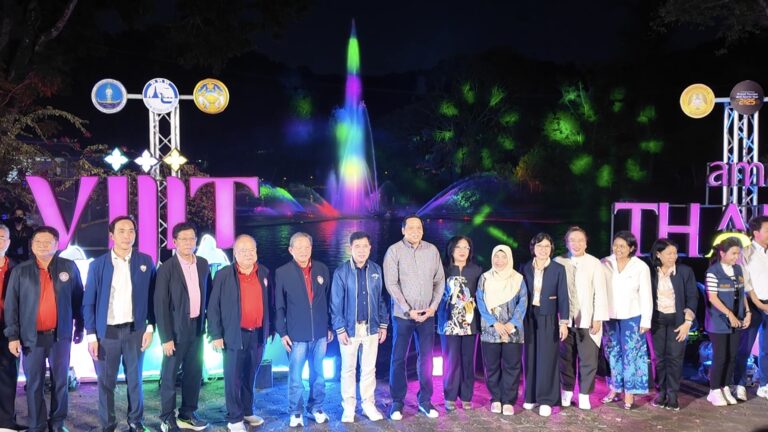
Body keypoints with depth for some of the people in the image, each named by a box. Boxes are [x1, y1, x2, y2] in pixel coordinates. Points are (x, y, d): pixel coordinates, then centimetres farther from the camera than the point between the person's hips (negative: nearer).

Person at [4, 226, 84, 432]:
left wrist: (79, 328, 8)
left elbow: (78, 300, 7)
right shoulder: (20, 271, 1)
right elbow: (11, 305, 1)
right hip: (32, 336, 0)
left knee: (60, 381, 9)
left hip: (60, 335, 0)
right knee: (34, 384, 6)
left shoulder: (69, 267, 1)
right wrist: (12, 336, -5)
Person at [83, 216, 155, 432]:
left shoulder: (145, 261, 1)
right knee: (106, 381, 6)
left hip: (135, 330, 1)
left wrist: (150, 327, -3)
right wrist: (91, 335, -4)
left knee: (135, 379, 9)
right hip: (107, 331, 0)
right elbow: (89, 303, 0)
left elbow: (152, 297, 4)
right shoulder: (97, 265, -1)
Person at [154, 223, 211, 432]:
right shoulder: (166, 268, -11)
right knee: (170, 374, 5)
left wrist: (207, 321, 9)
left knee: (194, 373, 12)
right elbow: (160, 305, -12)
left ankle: (187, 414, 26)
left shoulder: (203, 264, 5)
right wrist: (166, 337, -15)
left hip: (197, 327, 5)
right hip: (177, 329, -5)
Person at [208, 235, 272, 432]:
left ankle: (247, 412, 29)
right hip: (235, 335, -4)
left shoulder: (264, 273, 5)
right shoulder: (224, 275, -7)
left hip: (258, 334, 4)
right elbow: (213, 307, -6)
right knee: (233, 378, 2)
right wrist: (216, 335, -9)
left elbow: (269, 303, 12)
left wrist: (271, 328, 11)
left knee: (250, 376, 16)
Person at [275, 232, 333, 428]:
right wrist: (282, 332, -7)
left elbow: (329, 300, 9)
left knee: (318, 374, 12)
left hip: (320, 332, 3)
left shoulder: (322, 269, 4)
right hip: (297, 334, -3)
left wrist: (330, 326, 8)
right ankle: (295, 412, 18)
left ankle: (315, 408, 27)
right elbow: (279, 306, -3)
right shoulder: (282, 272, -4)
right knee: (295, 376, 4)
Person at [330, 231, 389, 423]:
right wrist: (340, 328, -11)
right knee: (348, 369, 9)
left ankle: (368, 404, 24)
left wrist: (383, 324, 5)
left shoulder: (376, 270, 1)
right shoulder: (341, 272, -8)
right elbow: (336, 303, -7)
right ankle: (348, 407, 20)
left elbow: (380, 299, 6)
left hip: (371, 327, 3)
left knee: (369, 368, 12)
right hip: (350, 328, -2)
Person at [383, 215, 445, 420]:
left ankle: (425, 400, 20)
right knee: (398, 359, 3)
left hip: (427, 314, 3)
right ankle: (397, 402, 14)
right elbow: (391, 284, -9)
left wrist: (433, 306, -4)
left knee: (426, 358, 8)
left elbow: (440, 280, 7)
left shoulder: (432, 250, 3)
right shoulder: (394, 251, -7)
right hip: (402, 314, -3)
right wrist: (408, 310, -13)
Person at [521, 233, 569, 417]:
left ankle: (545, 399, 5)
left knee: (547, 359, -1)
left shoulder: (558, 269, -2)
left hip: (548, 318, -2)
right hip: (529, 318, 2)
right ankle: (531, 396, 17)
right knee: (531, 357, 7)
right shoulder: (525, 268, 3)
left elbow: (563, 297, -4)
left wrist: (563, 322, -9)